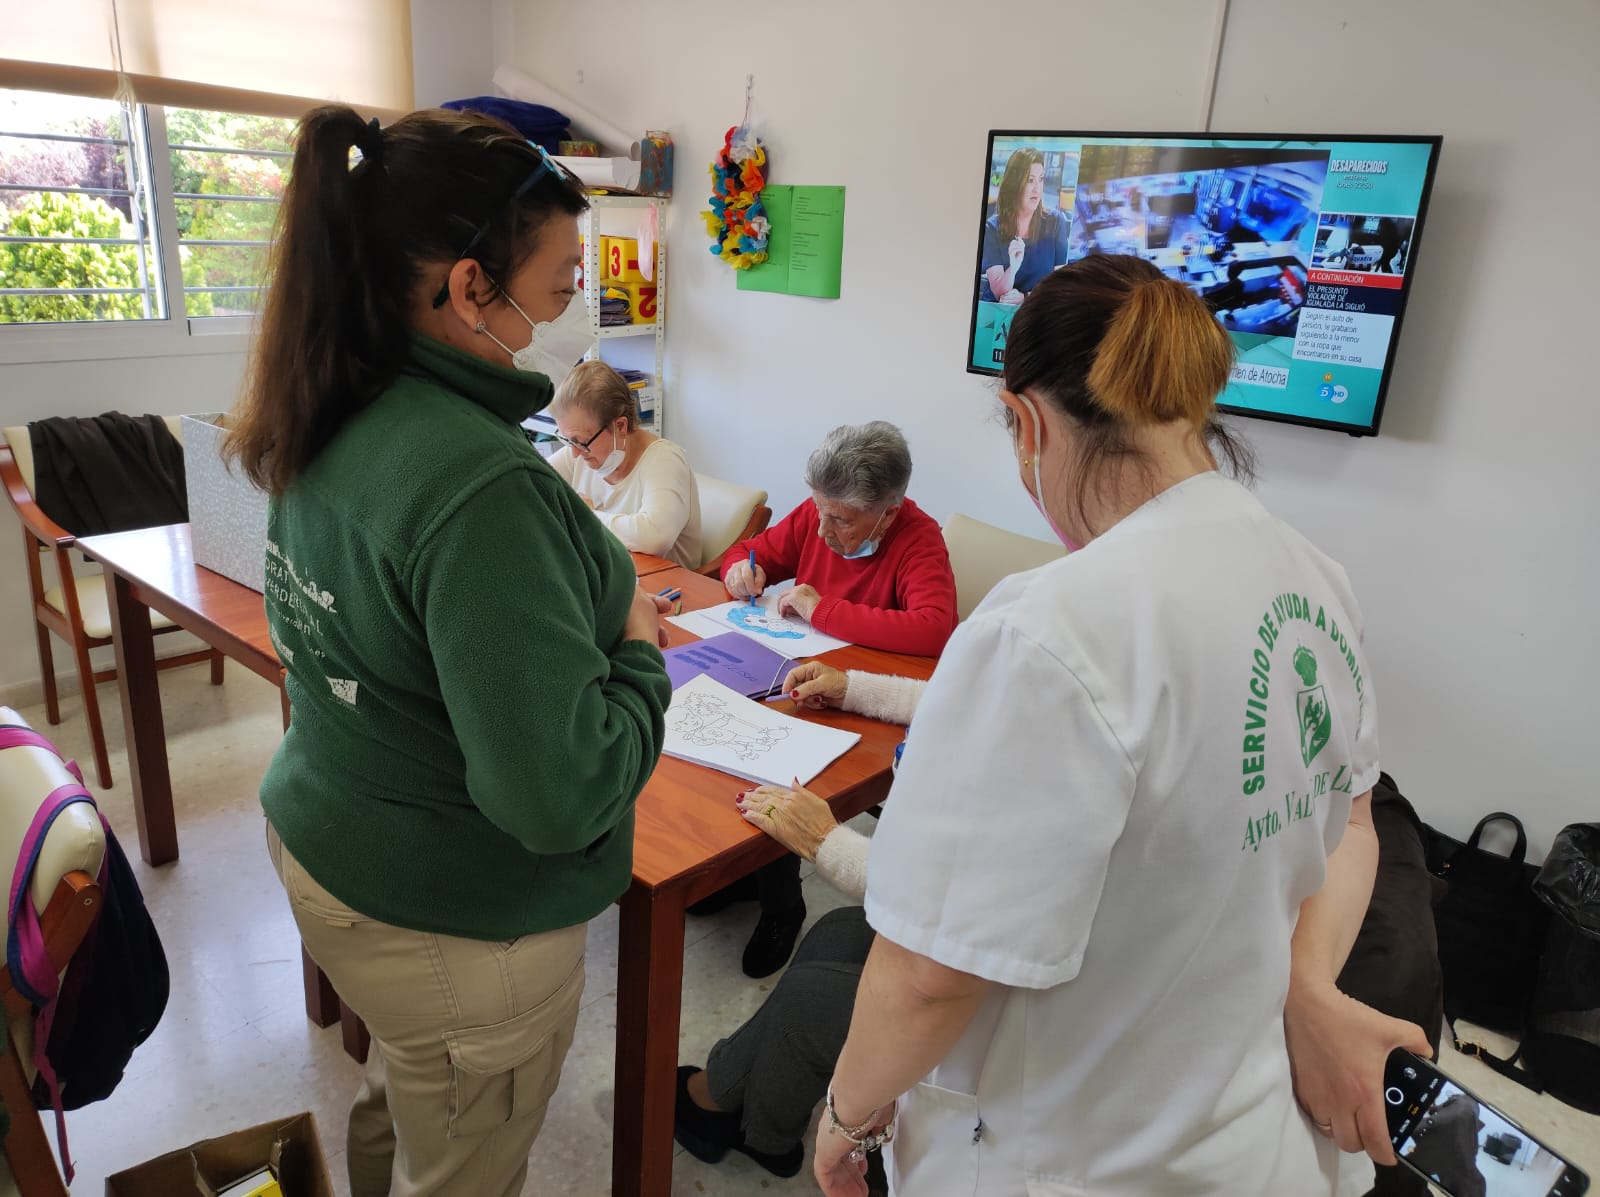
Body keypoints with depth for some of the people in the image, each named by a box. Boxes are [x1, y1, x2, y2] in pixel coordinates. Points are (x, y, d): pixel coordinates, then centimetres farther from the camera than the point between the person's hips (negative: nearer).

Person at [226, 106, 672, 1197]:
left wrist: (594, 596, 2)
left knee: (400, 1105, 32)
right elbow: (559, 794, -32)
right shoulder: (482, 486, -31)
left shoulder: (334, 430, -3)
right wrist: (637, 649, -15)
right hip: (456, 925, -8)